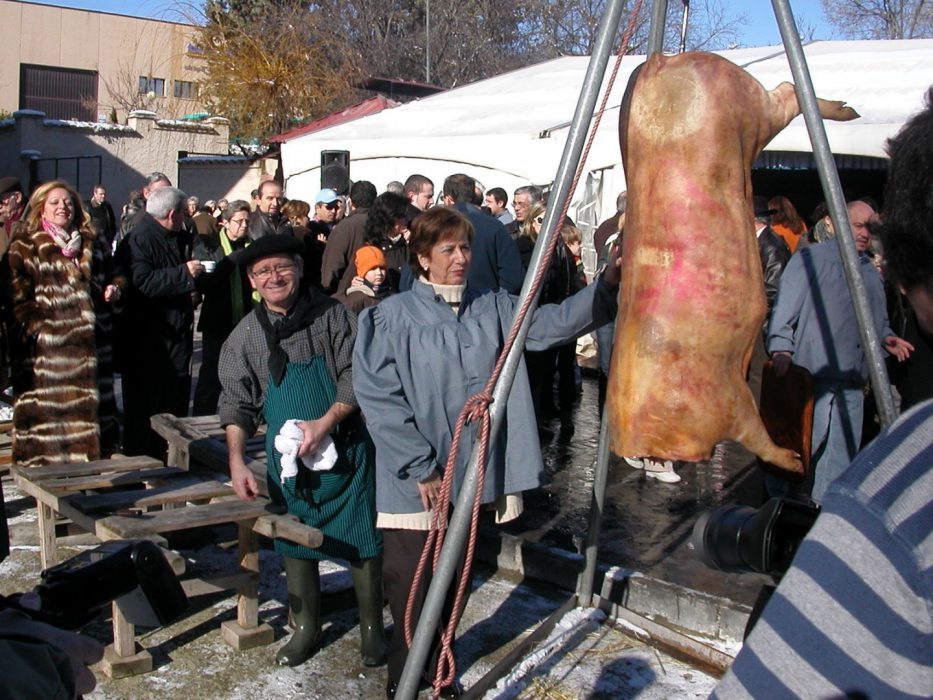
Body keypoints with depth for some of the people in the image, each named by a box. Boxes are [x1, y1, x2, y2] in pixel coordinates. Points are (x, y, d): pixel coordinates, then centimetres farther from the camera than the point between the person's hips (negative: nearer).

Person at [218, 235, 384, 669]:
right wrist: (236, 461, -6)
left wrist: (325, 423, -21)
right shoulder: (246, 334, 2)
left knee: (361, 538, 3)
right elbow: (237, 403, 3)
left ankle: (371, 628, 19)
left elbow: (356, 377, -10)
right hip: (287, 453, 3)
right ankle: (306, 628, 28)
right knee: (295, 540, 11)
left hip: (344, 447, -3)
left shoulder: (332, 315, -6)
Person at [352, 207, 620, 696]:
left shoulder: (493, 308, 6)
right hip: (415, 484, -4)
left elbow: (551, 323, -9)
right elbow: (378, 397, -13)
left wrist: (607, 286, -25)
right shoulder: (393, 316, -7)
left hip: (471, 477, 4)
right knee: (411, 586, 4)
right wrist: (420, 467, -16)